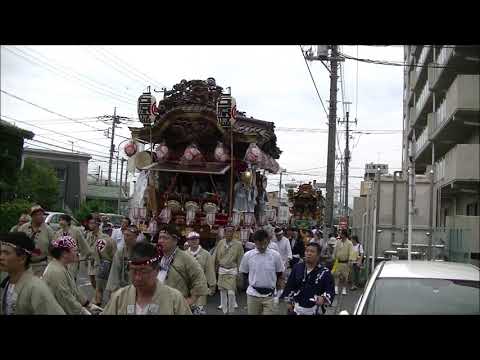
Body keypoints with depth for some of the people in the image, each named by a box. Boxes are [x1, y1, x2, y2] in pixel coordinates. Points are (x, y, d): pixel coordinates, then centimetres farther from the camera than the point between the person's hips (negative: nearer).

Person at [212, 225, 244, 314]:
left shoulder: (238, 244, -7)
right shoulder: (220, 243, -1)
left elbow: (240, 259, -2)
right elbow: (215, 256, 6)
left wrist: (239, 272, 0)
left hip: (232, 270, -3)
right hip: (222, 270, 3)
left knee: (231, 292, -8)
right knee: (222, 291, 10)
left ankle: (231, 311, 11)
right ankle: (224, 311, 25)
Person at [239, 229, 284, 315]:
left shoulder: (275, 255, -9)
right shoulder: (248, 255, -8)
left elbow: (279, 273, 5)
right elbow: (244, 273, 6)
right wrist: (254, 283, 8)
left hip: (269, 295, -1)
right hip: (253, 294, 1)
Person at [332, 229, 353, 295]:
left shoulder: (349, 243, -6)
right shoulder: (338, 242, 5)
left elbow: (350, 253, -8)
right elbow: (335, 251, 13)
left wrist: (349, 262, -13)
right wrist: (334, 258, 11)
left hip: (345, 262, -3)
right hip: (338, 262, 3)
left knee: (345, 276, 5)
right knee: (337, 275, -3)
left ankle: (344, 289, 15)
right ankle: (336, 288, -1)